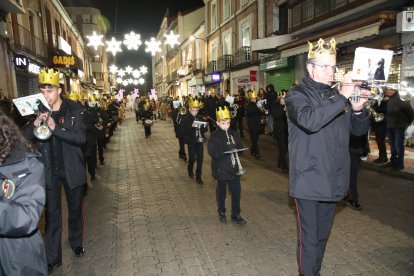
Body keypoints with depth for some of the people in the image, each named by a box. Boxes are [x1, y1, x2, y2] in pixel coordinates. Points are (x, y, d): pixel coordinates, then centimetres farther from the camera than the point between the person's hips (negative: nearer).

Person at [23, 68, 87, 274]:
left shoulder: (74, 109, -11)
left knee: (75, 209, 16)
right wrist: (35, 124, -23)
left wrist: (55, 127, -33)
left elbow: (81, 137, -20)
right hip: (49, 170, 2)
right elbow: (25, 137, -2)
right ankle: (52, 258, 21)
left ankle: (77, 242, 38)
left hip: (71, 169, -2)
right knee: (52, 213, 9)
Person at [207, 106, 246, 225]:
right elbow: (213, 153, -21)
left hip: (233, 168, 4)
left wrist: (235, 148, -16)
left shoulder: (233, 134, 5)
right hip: (221, 169, -4)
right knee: (221, 191, 13)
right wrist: (226, 149, -32)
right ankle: (221, 212, 34)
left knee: (236, 191, 4)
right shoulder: (214, 136, -11)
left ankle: (235, 215, 18)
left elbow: (240, 147, 6)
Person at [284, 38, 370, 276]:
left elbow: (359, 130, 12)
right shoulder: (297, 95, -7)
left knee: (322, 235, 20)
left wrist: (358, 110, -8)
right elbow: (309, 121, -28)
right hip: (309, 182, -6)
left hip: (333, 181, 6)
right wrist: (342, 97, -27)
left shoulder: (337, 96, 11)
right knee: (309, 238, 4)